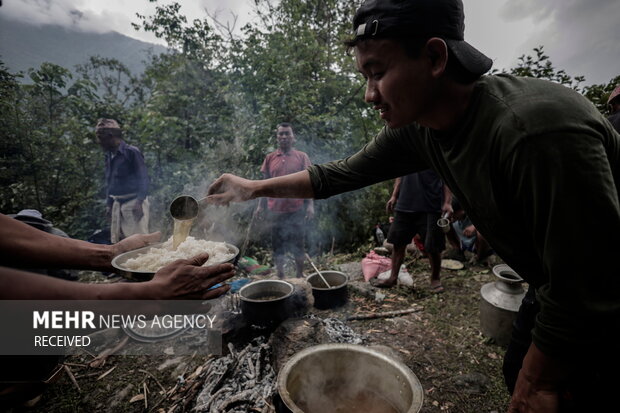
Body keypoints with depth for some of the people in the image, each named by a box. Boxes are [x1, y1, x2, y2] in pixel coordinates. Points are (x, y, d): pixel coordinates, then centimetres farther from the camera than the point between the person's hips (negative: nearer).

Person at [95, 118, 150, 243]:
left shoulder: (132, 152, -8)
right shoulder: (109, 156, 14)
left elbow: (143, 179, -13)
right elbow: (109, 182, 21)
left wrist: (139, 202, -20)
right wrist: (108, 204, 16)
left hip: (133, 202, -8)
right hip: (117, 204, 8)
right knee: (116, 241, 10)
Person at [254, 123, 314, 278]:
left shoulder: (301, 157, 2)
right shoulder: (270, 158, 7)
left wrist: (310, 204, -9)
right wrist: (261, 204, 7)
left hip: (297, 209, -2)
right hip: (276, 209, 2)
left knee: (298, 245, 8)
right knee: (278, 245, 10)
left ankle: (300, 275, 25)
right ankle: (280, 276, 25)